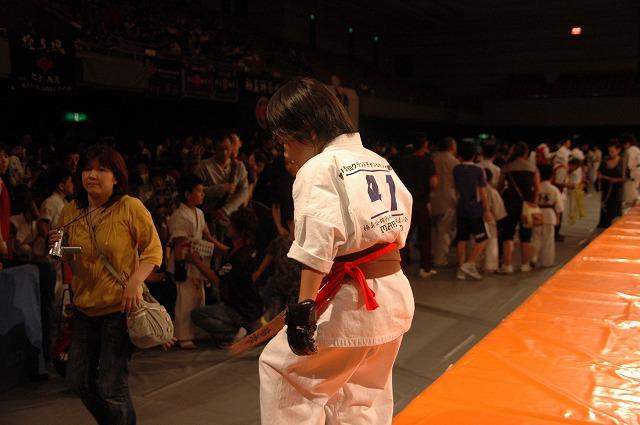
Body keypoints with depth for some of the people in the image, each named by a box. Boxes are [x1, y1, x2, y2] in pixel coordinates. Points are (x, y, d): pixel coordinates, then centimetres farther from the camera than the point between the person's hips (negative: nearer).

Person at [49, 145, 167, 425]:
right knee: (78, 379, 13)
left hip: (120, 307, -5)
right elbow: (68, 262, 15)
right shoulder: (70, 213, 3)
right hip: (85, 307, 6)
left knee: (112, 387, -2)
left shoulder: (130, 207, -12)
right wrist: (58, 247, -7)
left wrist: (136, 281, -24)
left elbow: (153, 249, -10)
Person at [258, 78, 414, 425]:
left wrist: (303, 308, -26)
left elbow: (316, 244, -24)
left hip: (351, 303, -9)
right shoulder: (380, 163, 14)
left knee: (280, 369, 6)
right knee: (365, 397, 22)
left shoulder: (319, 167, -11)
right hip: (395, 294, 9)